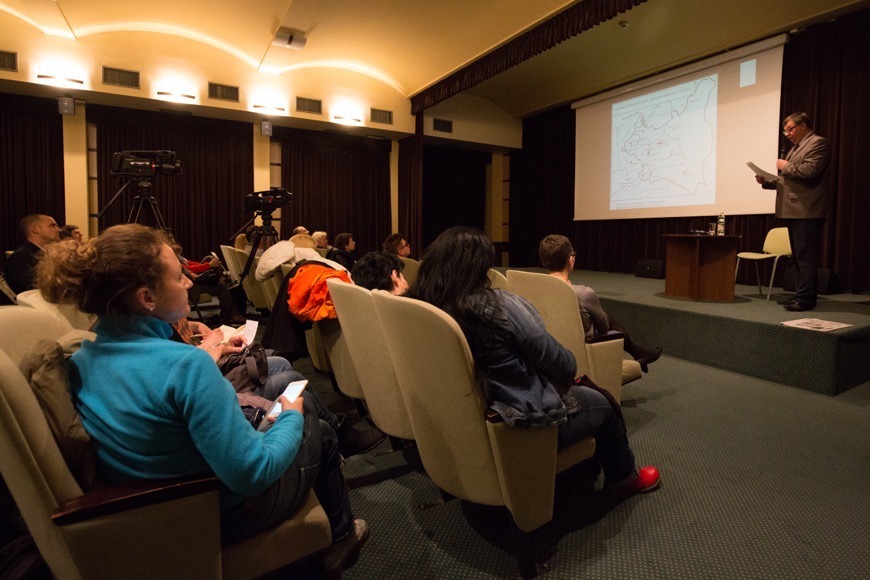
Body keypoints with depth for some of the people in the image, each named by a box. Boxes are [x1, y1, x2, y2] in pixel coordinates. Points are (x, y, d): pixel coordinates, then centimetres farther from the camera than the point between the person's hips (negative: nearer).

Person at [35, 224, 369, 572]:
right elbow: (253, 475, -31)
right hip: (219, 515, -7)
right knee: (319, 433, 16)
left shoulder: (81, 361, -8)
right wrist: (291, 415, -14)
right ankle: (341, 538, 39)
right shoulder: (184, 364, -34)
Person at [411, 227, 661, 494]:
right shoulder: (500, 306, -30)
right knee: (604, 403, 21)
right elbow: (562, 364, -18)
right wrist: (570, 369, 6)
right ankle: (624, 476, 45)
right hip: (525, 419, -7)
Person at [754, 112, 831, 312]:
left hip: (806, 212, -10)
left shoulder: (818, 142, -5)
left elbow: (810, 170, -21)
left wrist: (786, 166, -7)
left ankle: (806, 298, -6)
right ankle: (801, 294, 19)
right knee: (798, 256, 12)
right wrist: (767, 181, 9)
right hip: (794, 211, 10)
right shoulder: (796, 147, 23)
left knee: (805, 256, -9)